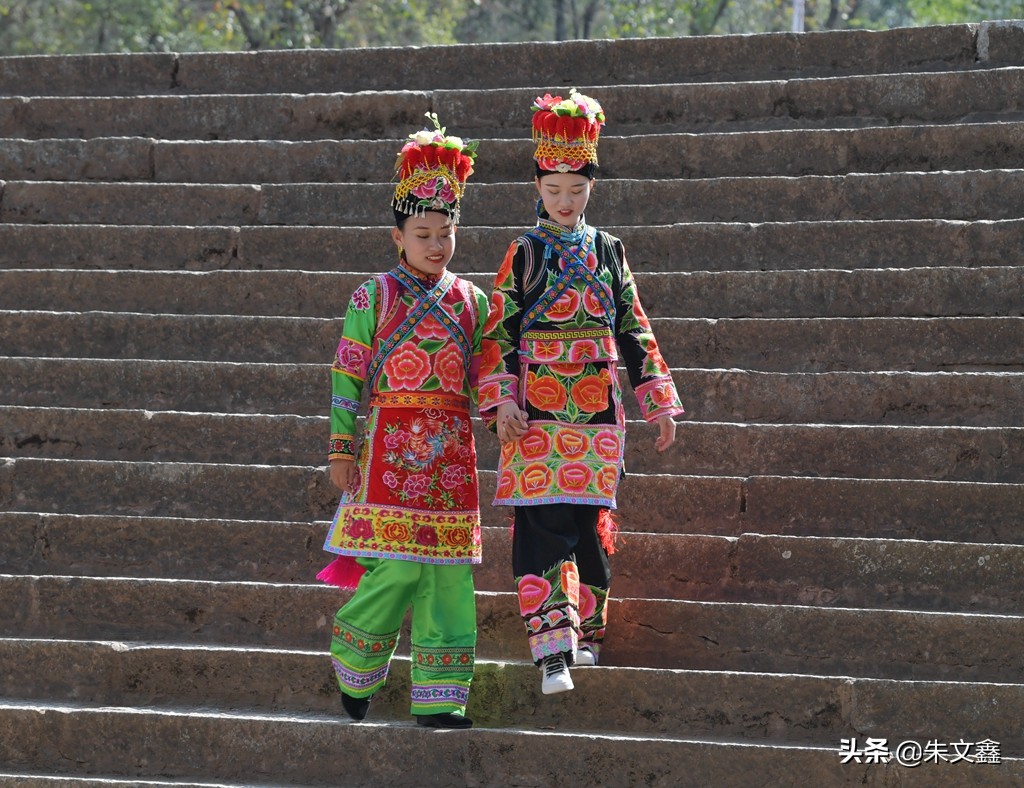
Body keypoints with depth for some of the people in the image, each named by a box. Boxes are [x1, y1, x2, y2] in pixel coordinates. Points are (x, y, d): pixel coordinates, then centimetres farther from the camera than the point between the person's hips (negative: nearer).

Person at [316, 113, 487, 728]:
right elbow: (347, 377, 0)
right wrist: (343, 448, -4)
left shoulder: (472, 301, 11)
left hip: (454, 448, 4)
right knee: (398, 564, -10)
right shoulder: (374, 298, 1)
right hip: (392, 443, -4)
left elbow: (483, 380, 16)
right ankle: (355, 672, 13)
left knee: (449, 571, 1)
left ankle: (439, 699, 4)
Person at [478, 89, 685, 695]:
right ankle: (553, 649, -14)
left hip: (598, 410, 3)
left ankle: (585, 632, 21)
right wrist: (501, 400, -11)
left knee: (592, 525, 6)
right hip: (536, 411, -3)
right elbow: (498, 332, 1)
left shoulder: (608, 252, 10)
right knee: (543, 526, -11)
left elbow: (634, 331, 13)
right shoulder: (524, 254, 3)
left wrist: (659, 402, 9)